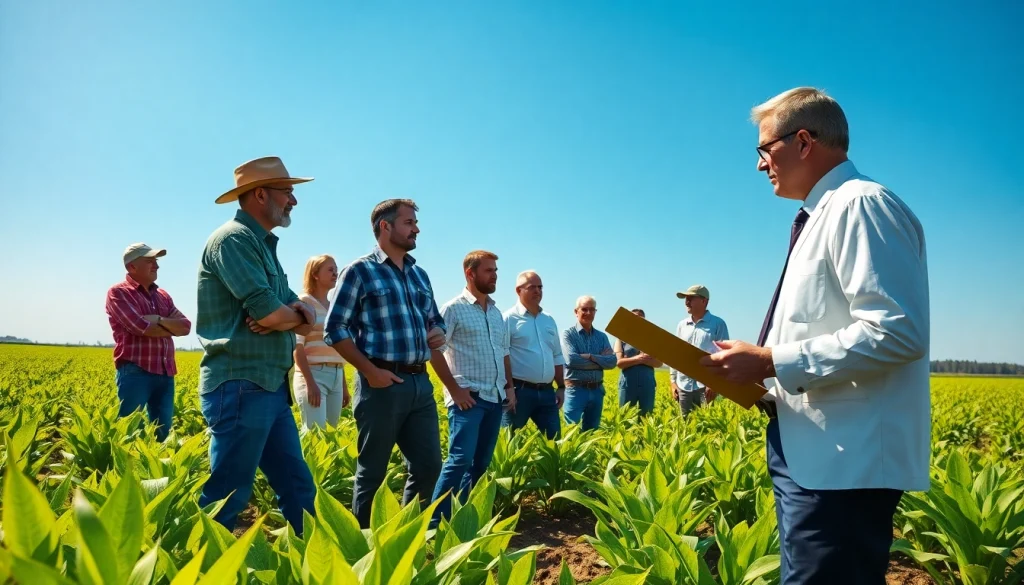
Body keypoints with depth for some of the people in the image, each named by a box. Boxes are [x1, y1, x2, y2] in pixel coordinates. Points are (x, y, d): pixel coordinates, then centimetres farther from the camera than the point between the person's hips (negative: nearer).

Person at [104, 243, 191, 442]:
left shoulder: (162, 295, 19)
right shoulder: (118, 293, -1)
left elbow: (186, 326, 7)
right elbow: (141, 327, -15)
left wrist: (159, 320, -9)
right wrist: (171, 327, 1)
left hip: (165, 374, 7)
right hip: (134, 372, -6)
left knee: (163, 432, 8)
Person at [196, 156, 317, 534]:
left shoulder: (263, 246, 19)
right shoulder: (234, 238, -10)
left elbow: (305, 320, 15)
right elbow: (268, 311, -21)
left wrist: (296, 315, -9)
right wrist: (295, 316, 2)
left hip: (271, 388, 10)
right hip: (241, 387, -10)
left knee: (298, 487, 12)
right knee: (228, 493, -4)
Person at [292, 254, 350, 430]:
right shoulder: (304, 302, -3)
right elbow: (297, 346, -12)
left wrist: (344, 385, 17)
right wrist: (310, 382, -20)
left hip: (336, 376, 7)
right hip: (313, 375, -7)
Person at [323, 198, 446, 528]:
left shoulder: (420, 274, 17)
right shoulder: (359, 271, -3)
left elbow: (435, 319, 27)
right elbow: (335, 329, -7)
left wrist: (439, 333, 3)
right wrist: (370, 371, -14)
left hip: (421, 383, 7)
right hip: (382, 384, -6)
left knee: (429, 465, 9)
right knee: (372, 472, 4)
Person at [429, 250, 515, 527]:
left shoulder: (496, 313, 16)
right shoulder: (454, 308, -6)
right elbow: (434, 350, -12)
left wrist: (510, 387, 13)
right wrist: (455, 390, -14)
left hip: (495, 398, 7)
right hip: (468, 397, -7)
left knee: (481, 462, 9)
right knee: (460, 459, -15)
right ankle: (435, 521, -9)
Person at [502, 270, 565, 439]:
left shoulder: (549, 320, 16)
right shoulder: (509, 319, -5)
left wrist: (561, 387, 16)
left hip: (546, 392, 6)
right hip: (519, 391, -6)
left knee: (554, 439, 7)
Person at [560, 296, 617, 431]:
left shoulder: (602, 336, 11)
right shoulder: (568, 334, -3)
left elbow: (612, 361, -2)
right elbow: (571, 359, -18)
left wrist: (591, 357, -16)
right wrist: (601, 361, -9)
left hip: (597, 390, 5)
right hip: (576, 389, -5)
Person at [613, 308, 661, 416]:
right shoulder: (622, 338, 4)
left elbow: (659, 362, 4)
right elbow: (619, 362, -7)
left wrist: (644, 360, -12)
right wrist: (638, 359, -16)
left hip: (647, 385, 2)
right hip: (628, 385, -2)